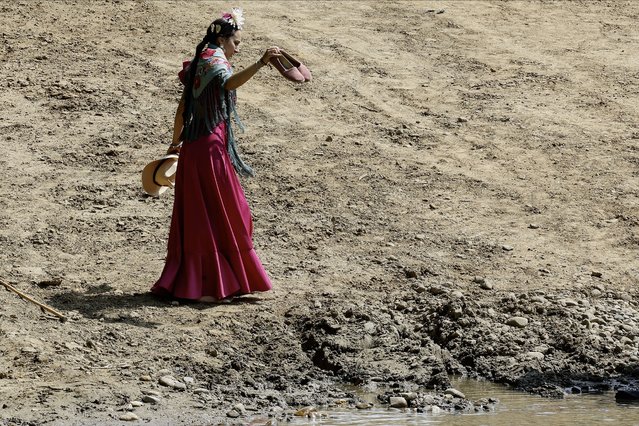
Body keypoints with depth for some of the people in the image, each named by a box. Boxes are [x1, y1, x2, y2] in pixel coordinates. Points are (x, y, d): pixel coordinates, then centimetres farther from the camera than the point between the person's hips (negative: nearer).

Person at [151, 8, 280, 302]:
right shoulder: (214, 59, -11)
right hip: (211, 146, -9)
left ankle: (184, 281, 16)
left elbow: (183, 107, 25)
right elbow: (229, 83, -35)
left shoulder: (198, 63, 17)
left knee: (195, 216, 12)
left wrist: (176, 142, 34)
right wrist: (260, 63, -46)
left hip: (194, 145, 9)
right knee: (222, 214, -2)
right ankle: (210, 285, 0)